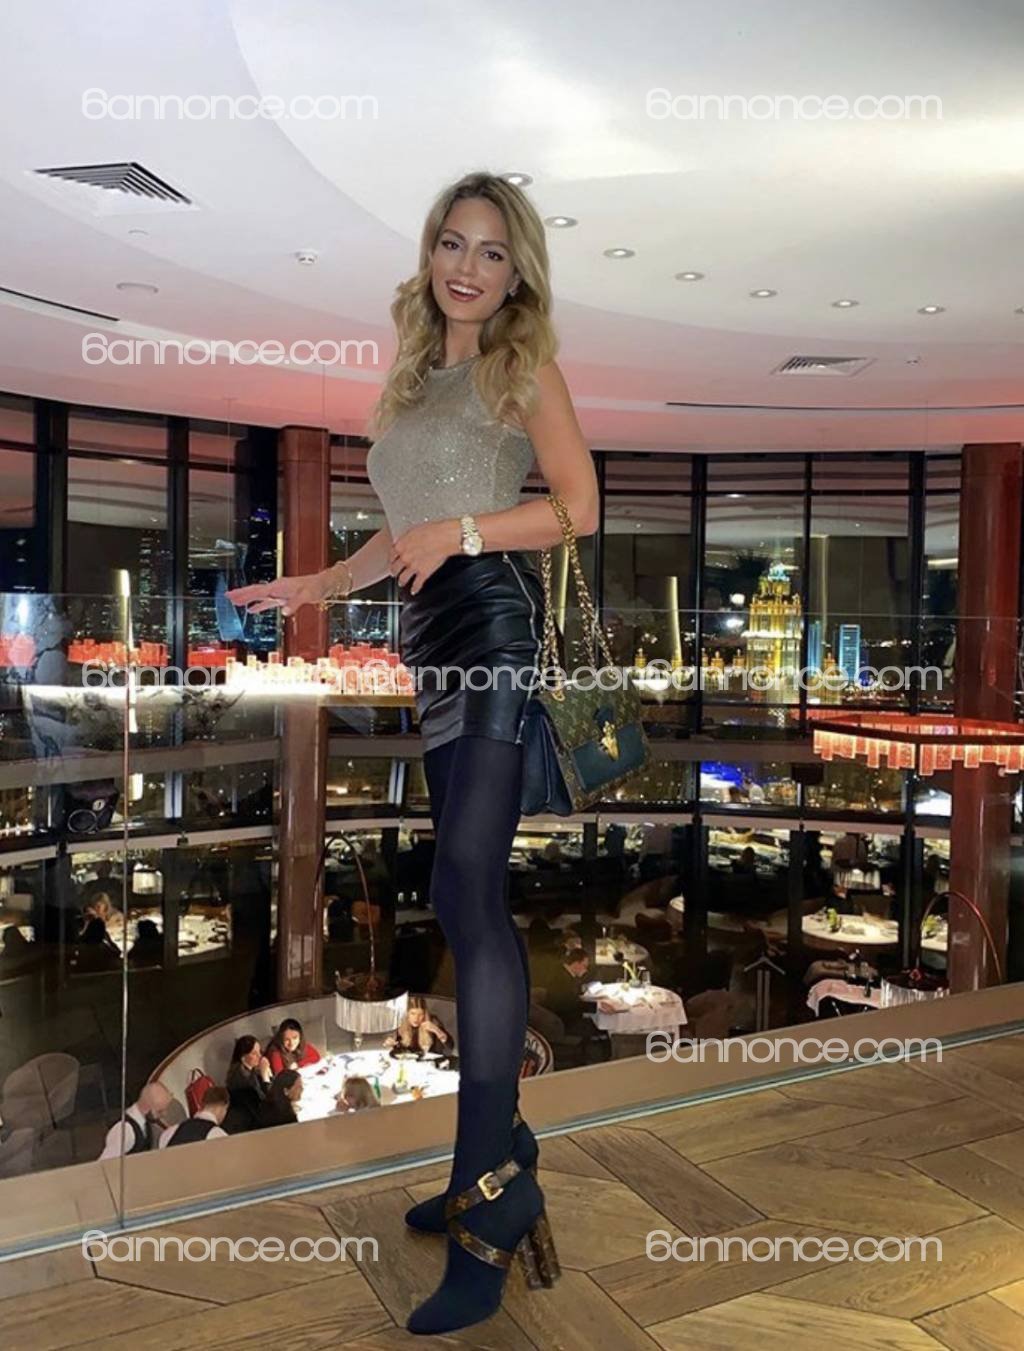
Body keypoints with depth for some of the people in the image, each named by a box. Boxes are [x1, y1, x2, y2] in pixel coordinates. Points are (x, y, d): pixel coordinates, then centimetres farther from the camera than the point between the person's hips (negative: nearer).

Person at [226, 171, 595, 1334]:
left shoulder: (525, 365, 5)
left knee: (466, 892, -13)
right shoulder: (415, 374, 22)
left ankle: (486, 1209, -5)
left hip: (492, 619, -6)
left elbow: (578, 507, -3)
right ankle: (501, 1158, 18)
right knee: (472, 897, 7)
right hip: (431, 631, 7)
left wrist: (460, 532, -14)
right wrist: (320, 584, 20)